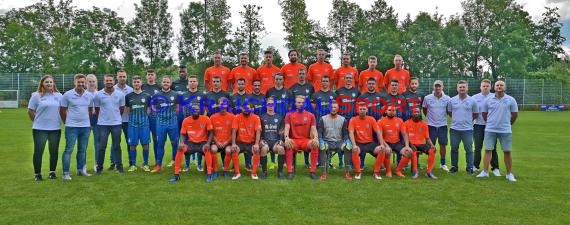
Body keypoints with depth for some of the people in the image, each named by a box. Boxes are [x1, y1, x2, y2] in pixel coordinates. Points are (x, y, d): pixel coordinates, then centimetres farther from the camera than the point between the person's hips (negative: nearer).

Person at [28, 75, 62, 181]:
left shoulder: (59, 96, 6)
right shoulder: (36, 96, -2)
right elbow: (30, 111, 2)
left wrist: (61, 121, 6)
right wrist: (38, 121, 6)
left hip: (55, 128, 2)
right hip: (40, 129, -2)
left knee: (54, 151, 9)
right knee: (38, 151, 3)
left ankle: (52, 172, 21)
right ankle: (37, 174, 13)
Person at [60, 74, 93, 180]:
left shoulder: (89, 96, 4)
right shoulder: (67, 95, -6)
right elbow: (62, 110, 1)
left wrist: (86, 119, 11)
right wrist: (67, 122, 5)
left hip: (86, 126, 4)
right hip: (72, 127, -4)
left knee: (82, 150, 13)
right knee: (69, 150, -3)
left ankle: (81, 170, 25)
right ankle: (66, 173, 1)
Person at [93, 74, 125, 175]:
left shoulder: (120, 94, 0)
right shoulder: (98, 95, -2)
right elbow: (97, 110, 6)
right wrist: (102, 117, 10)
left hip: (116, 123, 1)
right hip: (103, 124, -1)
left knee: (116, 146, 8)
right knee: (102, 146, 3)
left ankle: (119, 166, 16)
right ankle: (99, 167, 13)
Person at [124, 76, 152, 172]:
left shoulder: (147, 96, 5)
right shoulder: (128, 96, 7)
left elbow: (149, 110, 10)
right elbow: (127, 110, 12)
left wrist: (143, 116, 0)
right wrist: (134, 116, 2)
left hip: (144, 123, 0)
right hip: (132, 123, 1)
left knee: (145, 144, 0)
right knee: (132, 144, 2)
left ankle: (145, 164, 10)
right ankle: (133, 165, 11)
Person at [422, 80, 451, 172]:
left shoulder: (447, 99, -5)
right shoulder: (427, 98, -5)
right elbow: (424, 109, 8)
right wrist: (429, 117, 6)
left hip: (443, 125, 1)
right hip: (431, 125, -1)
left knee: (443, 144, 6)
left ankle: (443, 163, 19)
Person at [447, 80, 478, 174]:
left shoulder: (472, 101, -1)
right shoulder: (452, 100, 3)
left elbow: (476, 114, 8)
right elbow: (449, 112, 14)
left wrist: (468, 120, 5)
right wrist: (456, 119, 8)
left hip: (467, 129, -2)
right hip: (454, 129, 2)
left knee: (469, 149, 3)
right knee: (454, 149, 9)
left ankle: (470, 167, 11)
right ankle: (454, 166, 20)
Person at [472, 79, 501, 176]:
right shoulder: (475, 97, 4)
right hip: (478, 125, 1)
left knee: (492, 147, 3)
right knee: (478, 147, 10)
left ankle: (495, 168, 11)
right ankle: (475, 165, 23)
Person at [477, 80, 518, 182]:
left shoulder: (511, 100, -1)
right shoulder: (488, 100, 2)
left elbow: (515, 114, 7)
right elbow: (484, 114, 13)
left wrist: (508, 124, 16)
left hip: (505, 130, -1)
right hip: (490, 130, 1)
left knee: (507, 151, 4)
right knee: (488, 150, 0)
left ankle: (509, 174, 13)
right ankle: (485, 172, 4)